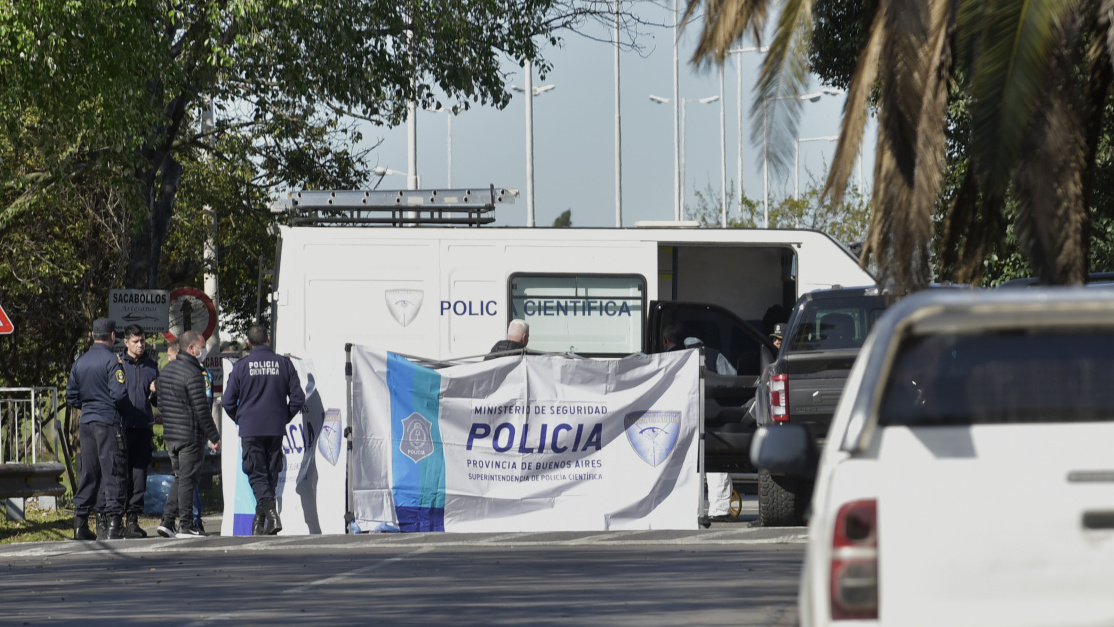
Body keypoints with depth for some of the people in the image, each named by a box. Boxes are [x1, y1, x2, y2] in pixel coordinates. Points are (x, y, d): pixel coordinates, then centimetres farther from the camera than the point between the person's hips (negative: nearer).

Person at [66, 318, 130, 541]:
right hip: (109, 422, -6)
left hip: (86, 422, 6)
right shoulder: (111, 361, -11)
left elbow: (71, 397, 13)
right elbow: (118, 395, -17)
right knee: (114, 472, -4)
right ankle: (113, 521, -10)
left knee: (88, 473, 11)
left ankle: (80, 524, 10)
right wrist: (122, 408, 2)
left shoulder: (80, 362, 10)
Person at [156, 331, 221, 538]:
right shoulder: (192, 373, -16)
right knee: (187, 480, -3)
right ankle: (186, 526, 0)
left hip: (170, 434, 8)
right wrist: (213, 437, -11)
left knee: (180, 478, 15)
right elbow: (201, 410, -17)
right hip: (190, 435, -8)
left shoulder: (167, 370, 12)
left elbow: (161, 403, 19)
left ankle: (167, 521, 9)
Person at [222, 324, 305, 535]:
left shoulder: (241, 366, -3)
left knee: (257, 474, -1)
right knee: (271, 474, 12)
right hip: (276, 430, 2)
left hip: (250, 430, -2)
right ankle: (260, 522, 16)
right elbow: (298, 397, 1)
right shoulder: (284, 363, 2)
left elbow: (228, 401, -1)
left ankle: (270, 512, -24)